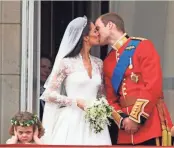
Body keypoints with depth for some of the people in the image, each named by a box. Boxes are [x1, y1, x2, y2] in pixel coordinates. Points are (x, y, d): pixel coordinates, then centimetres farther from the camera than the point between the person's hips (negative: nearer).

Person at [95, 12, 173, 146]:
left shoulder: (143, 46, -2)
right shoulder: (108, 62, 17)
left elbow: (153, 86, -11)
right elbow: (111, 98, 17)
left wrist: (137, 118, -13)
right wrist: (122, 120, -4)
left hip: (151, 123, -6)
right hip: (127, 130, 6)